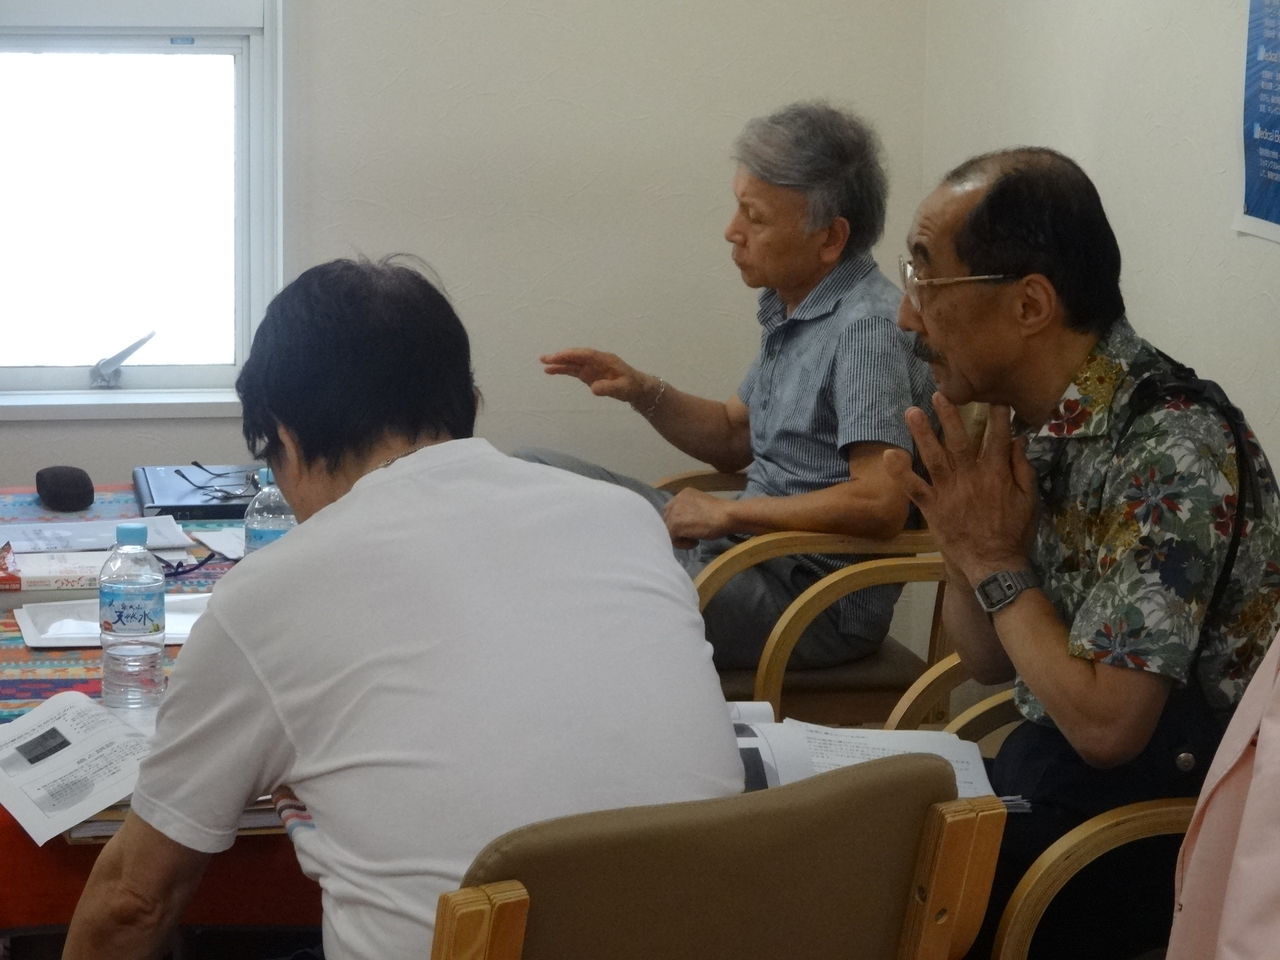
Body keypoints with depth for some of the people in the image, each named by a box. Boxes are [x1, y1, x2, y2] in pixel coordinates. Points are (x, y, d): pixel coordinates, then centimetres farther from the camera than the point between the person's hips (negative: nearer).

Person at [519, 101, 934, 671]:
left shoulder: (868, 328, -20)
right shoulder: (789, 307, 10)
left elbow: (880, 504, -28)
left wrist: (728, 513, -20)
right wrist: (643, 393, 5)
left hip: (817, 597, -10)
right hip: (746, 546, 10)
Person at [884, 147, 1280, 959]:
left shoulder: (1171, 453, -24)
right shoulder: (1037, 420, 0)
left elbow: (1105, 724, -25)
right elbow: (991, 661, 8)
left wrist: (997, 561, -16)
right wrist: (965, 547, -10)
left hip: (1163, 827, -7)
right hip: (1044, 771, 7)